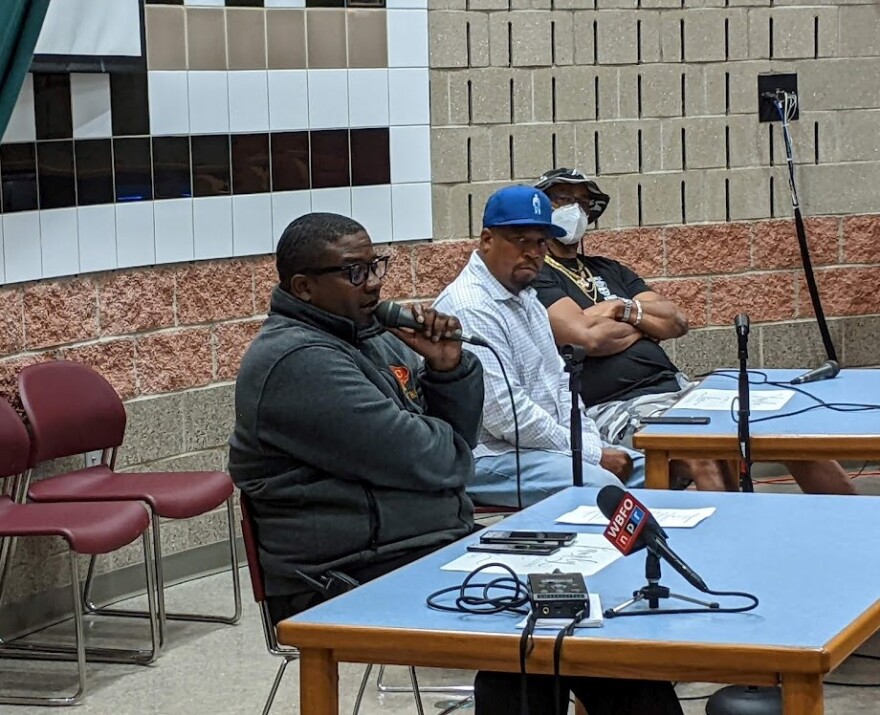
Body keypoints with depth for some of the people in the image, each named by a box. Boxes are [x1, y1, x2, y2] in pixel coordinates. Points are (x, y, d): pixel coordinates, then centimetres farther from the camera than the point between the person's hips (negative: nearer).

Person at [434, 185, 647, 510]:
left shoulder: (526, 300, 17)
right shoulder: (469, 308, -17)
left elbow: (560, 382, 20)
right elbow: (504, 413, -23)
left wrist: (593, 444, 1)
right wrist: (592, 456, -17)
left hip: (546, 443, 10)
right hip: (488, 457, -10)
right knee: (599, 485, -29)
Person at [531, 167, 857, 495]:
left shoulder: (608, 270, 25)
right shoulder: (535, 277, 1)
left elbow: (676, 322, 16)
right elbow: (588, 338, -15)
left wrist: (624, 309, -3)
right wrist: (645, 324, 3)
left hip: (676, 387, 8)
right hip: (614, 406, -8)